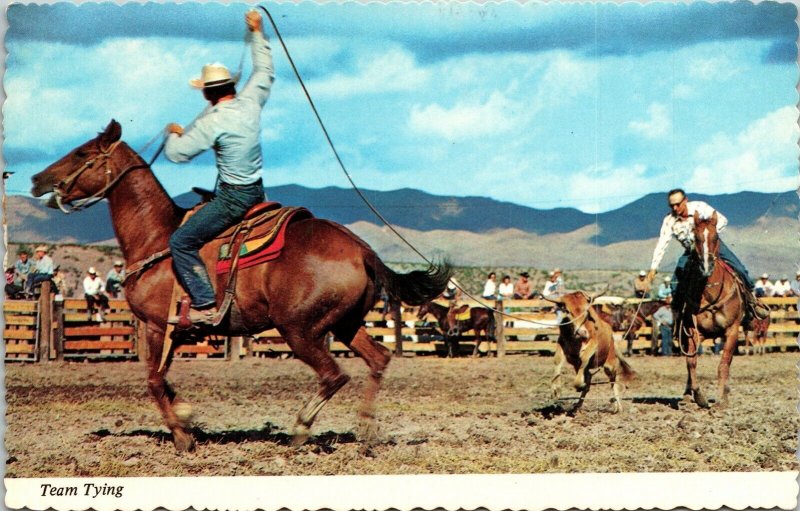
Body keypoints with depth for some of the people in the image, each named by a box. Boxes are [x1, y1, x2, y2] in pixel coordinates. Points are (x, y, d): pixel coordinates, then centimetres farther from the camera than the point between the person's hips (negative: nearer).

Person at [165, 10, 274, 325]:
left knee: (181, 242, -7)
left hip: (233, 197, -9)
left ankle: (205, 307, -12)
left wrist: (175, 134, 8)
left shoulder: (211, 122, -20)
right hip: (257, 190, 9)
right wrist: (257, 33, 30)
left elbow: (176, 154, -14)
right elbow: (264, 71, 20)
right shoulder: (251, 101, 0)